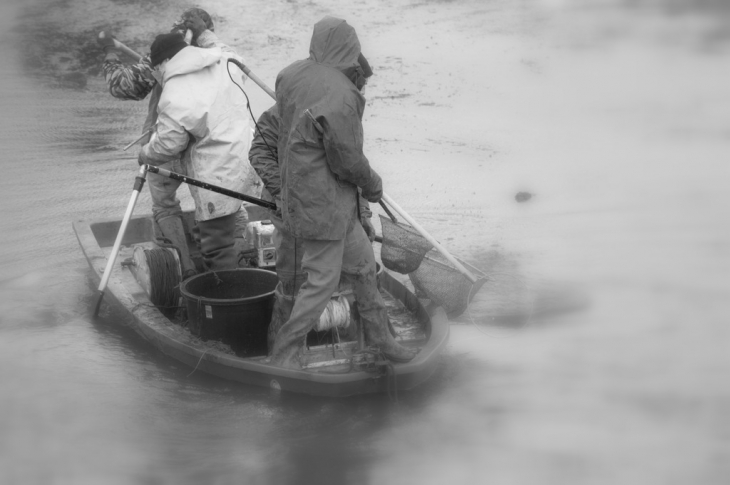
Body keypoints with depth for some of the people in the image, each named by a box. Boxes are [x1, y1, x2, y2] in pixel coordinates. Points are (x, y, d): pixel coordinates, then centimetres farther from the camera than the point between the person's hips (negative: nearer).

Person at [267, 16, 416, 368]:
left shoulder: (292, 75, -1)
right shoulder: (341, 98, -26)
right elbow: (348, 161, -19)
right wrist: (373, 185, 1)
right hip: (323, 204, -9)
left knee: (362, 265, 20)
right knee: (321, 282, 1)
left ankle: (379, 335, 35)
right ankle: (283, 358, 11)